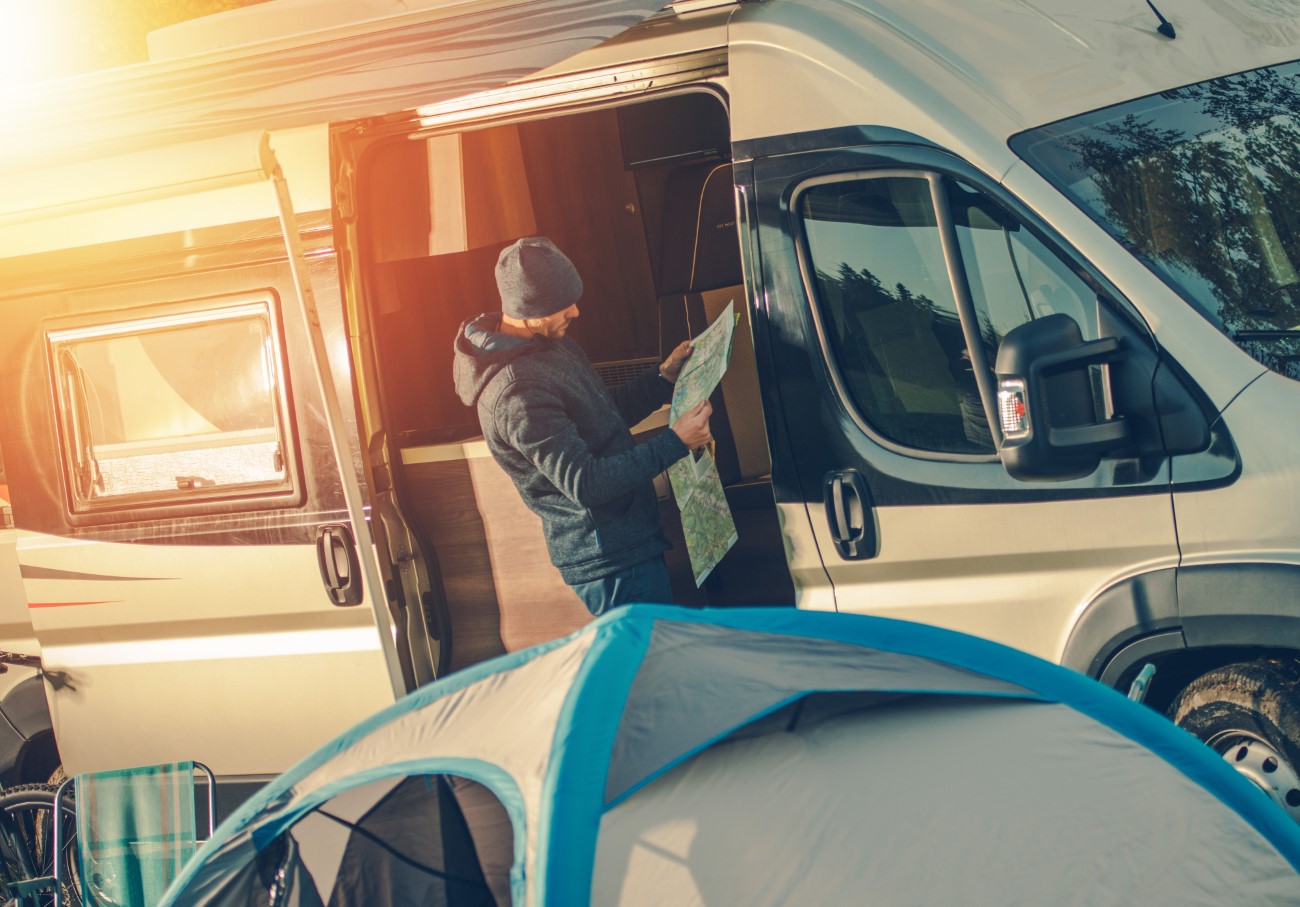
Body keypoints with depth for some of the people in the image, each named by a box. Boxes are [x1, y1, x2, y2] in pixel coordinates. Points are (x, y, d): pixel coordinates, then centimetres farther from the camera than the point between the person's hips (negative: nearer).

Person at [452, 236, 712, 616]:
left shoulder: (551, 340, 7)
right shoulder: (516, 394, -26)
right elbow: (586, 483, -27)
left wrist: (663, 377, 8)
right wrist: (675, 442, -25)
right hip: (610, 562, -10)